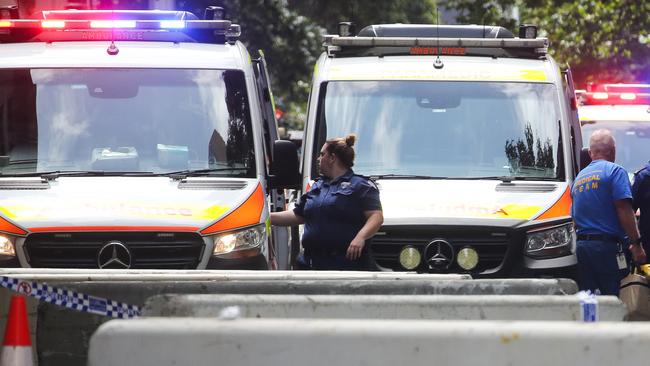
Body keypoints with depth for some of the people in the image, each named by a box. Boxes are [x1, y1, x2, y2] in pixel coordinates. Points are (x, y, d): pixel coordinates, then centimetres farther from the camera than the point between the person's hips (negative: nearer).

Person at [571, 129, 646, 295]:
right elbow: (624, 209, -14)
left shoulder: (579, 178, 18)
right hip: (608, 247, -7)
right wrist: (636, 244, -12)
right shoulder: (614, 171, -5)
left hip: (581, 247, 7)